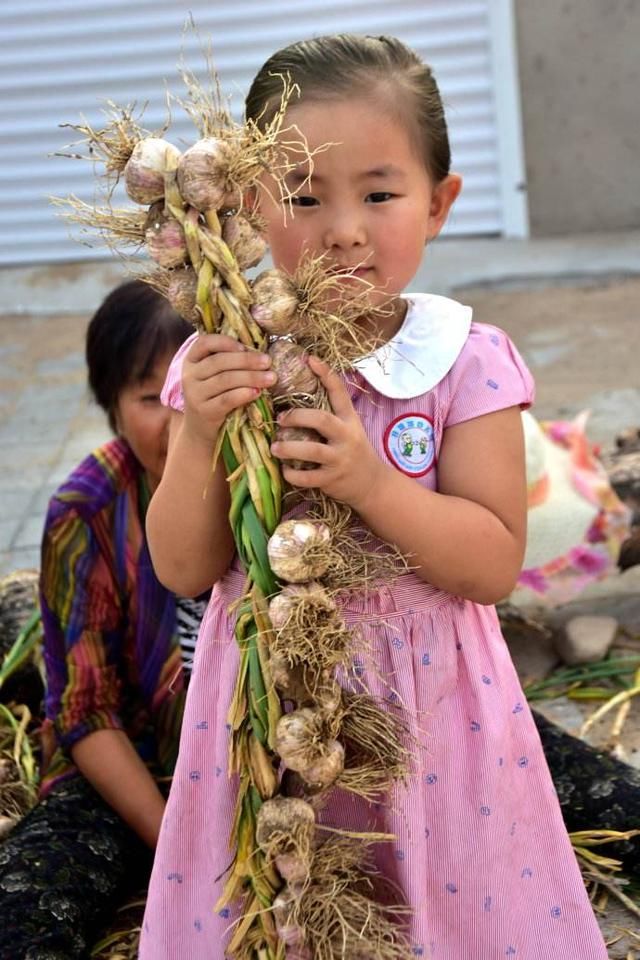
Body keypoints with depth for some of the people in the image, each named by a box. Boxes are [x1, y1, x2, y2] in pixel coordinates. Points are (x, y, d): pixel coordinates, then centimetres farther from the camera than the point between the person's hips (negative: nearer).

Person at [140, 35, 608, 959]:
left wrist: (372, 482, -27)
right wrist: (200, 438, -22)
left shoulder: (468, 363, -11)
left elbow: (496, 564, -13)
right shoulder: (223, 364, -6)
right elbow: (184, 569, -5)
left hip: (429, 704, -1)